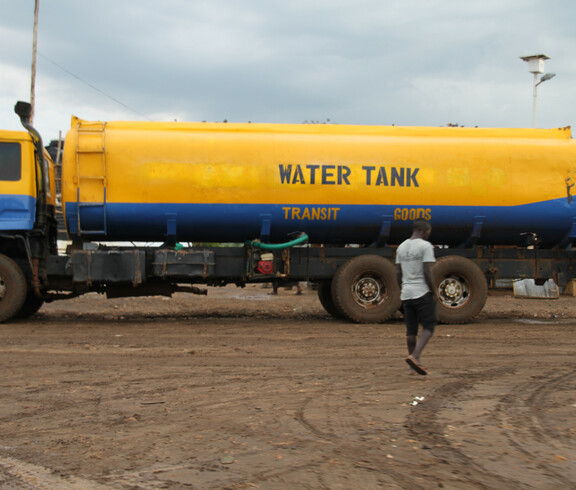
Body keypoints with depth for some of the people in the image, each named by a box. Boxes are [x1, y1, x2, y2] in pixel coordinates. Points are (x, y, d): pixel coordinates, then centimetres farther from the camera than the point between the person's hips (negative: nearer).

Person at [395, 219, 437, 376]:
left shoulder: (401, 247, 11)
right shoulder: (425, 246, -9)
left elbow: (398, 272, 12)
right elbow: (427, 272, -15)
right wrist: (434, 293, -7)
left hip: (406, 293, 7)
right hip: (422, 292, -6)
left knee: (411, 329, 10)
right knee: (428, 327, 0)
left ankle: (414, 365, 13)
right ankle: (415, 356, -17)